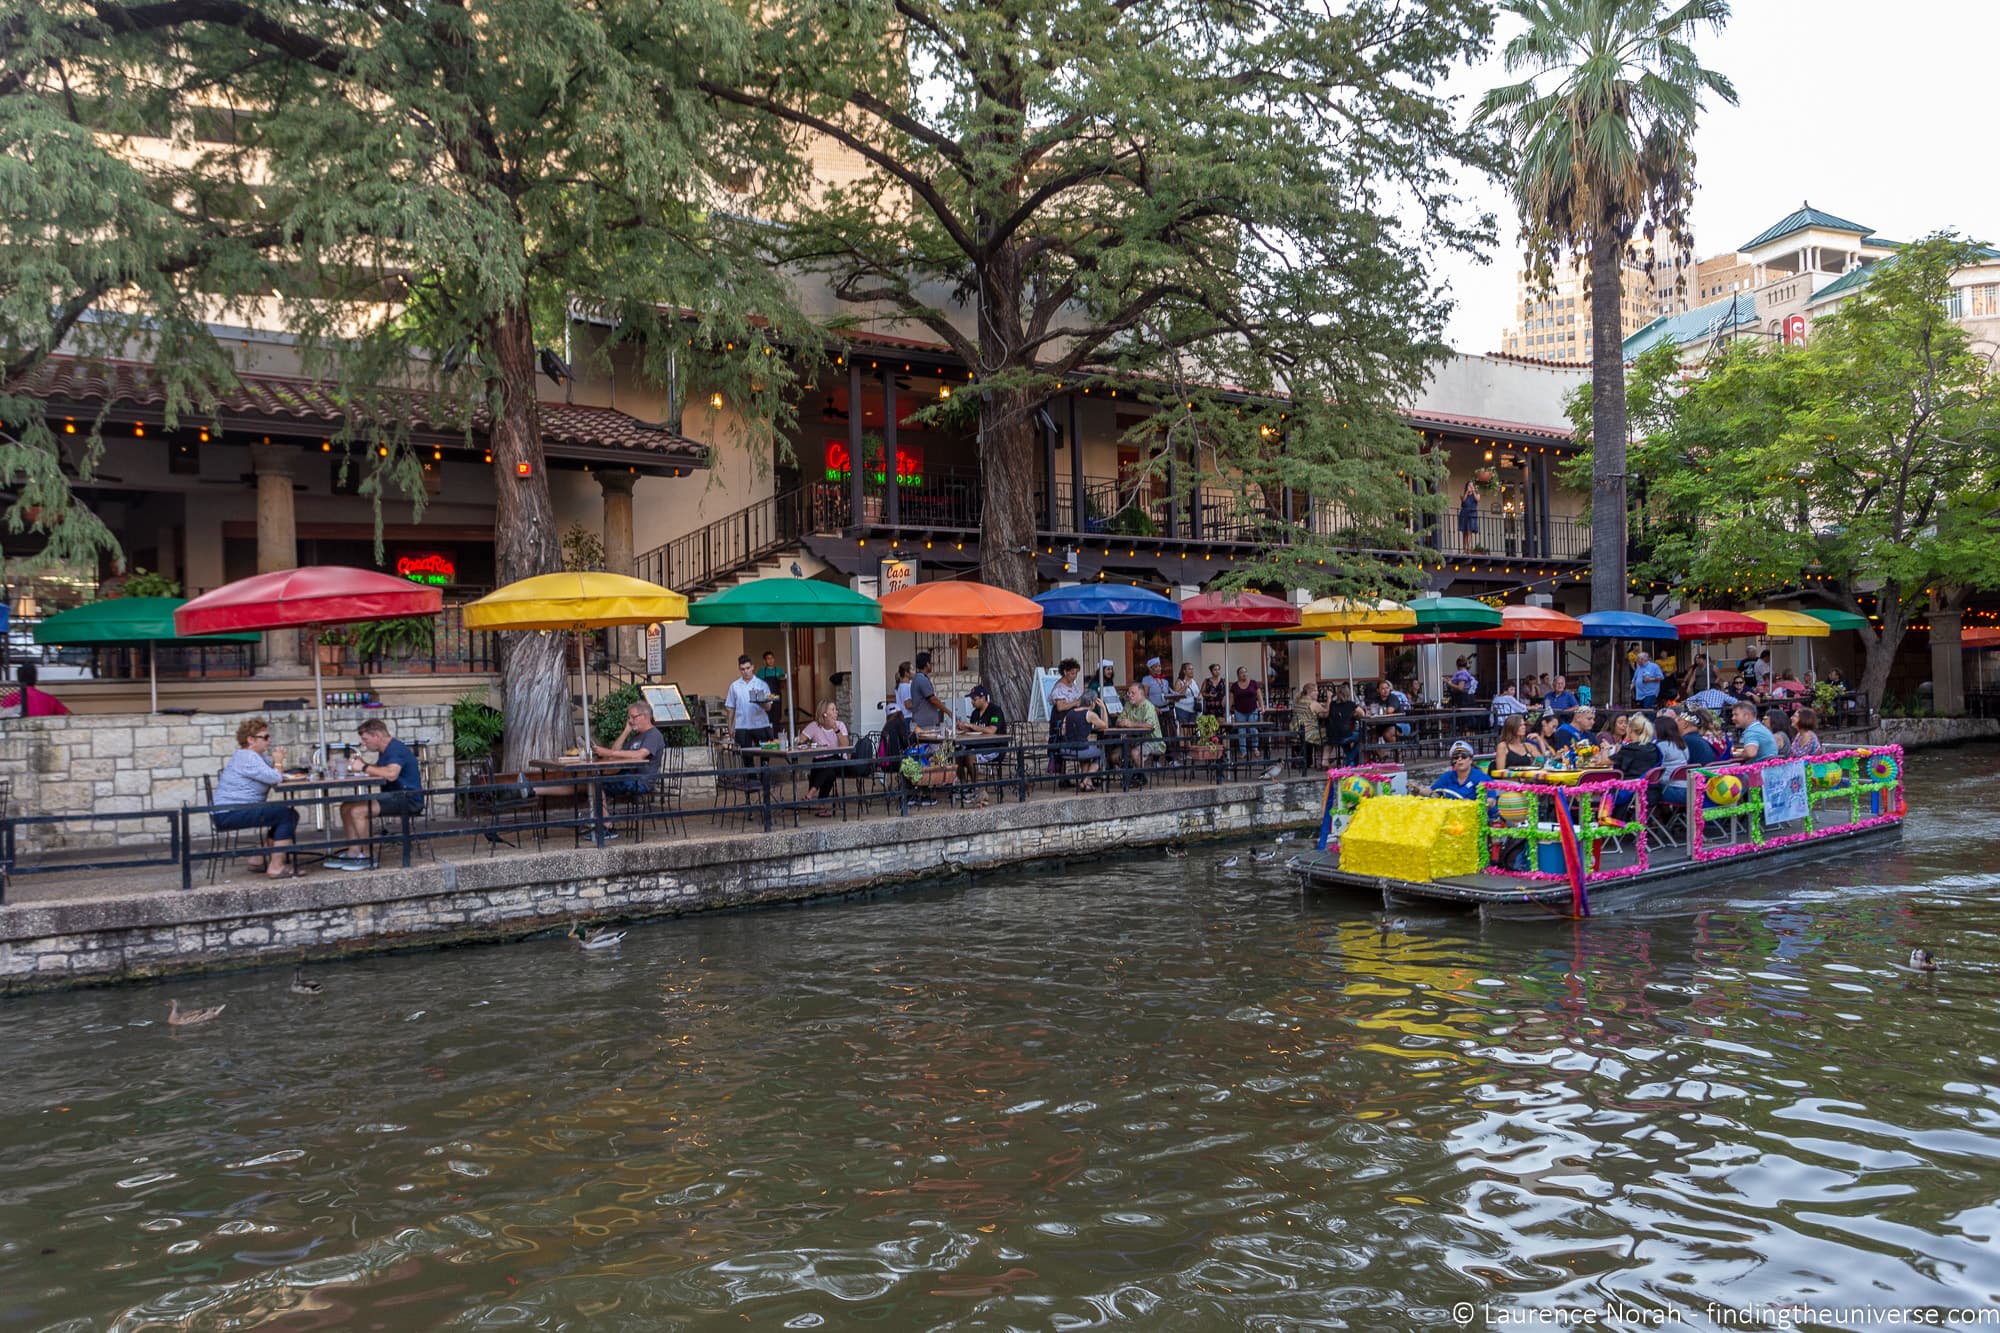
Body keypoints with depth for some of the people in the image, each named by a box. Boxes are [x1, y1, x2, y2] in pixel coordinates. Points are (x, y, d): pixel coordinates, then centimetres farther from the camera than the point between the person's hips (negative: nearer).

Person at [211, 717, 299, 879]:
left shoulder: (254, 756, 19)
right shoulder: (247, 758, -15)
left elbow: (275, 776, 19)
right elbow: (274, 778, -23)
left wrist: (278, 762, -1)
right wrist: (278, 762, -3)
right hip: (229, 815, -11)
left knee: (289, 812, 15)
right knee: (287, 814, -17)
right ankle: (276, 867, -19)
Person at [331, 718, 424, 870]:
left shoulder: (396, 749, -16)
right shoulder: (385, 750, 16)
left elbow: (391, 774, -33)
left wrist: (364, 767, -21)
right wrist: (362, 764, 5)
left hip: (408, 798, -11)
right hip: (393, 796, 11)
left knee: (358, 811, -23)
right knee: (346, 807, 4)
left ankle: (368, 856, -11)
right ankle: (353, 852, 4)